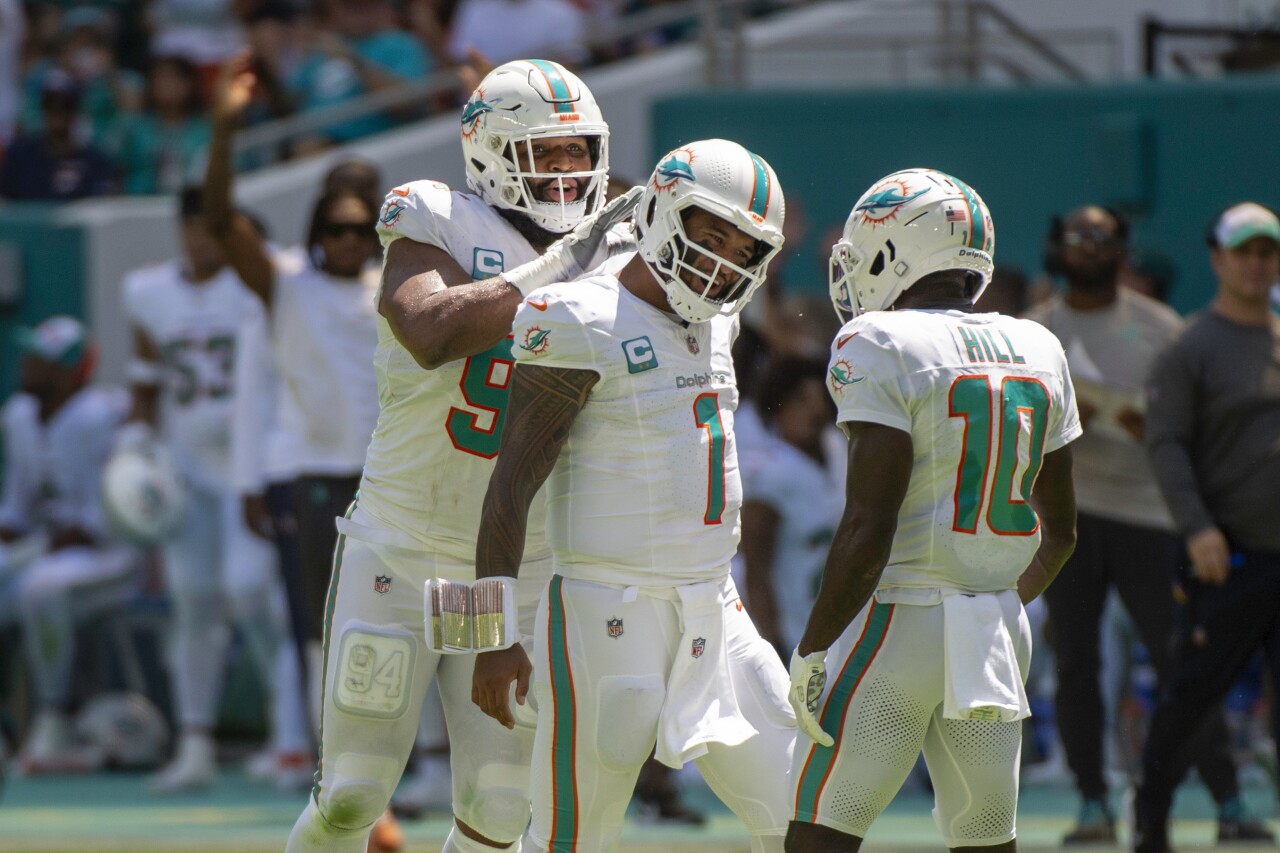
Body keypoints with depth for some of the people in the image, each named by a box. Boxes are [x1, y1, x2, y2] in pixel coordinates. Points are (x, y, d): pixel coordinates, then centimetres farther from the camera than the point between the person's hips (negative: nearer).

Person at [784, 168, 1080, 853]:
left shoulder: (880, 346, -11)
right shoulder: (1038, 352, 10)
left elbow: (870, 524, -17)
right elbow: (1060, 529, 16)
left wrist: (812, 653, -12)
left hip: (897, 617, -7)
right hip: (997, 629, 7)